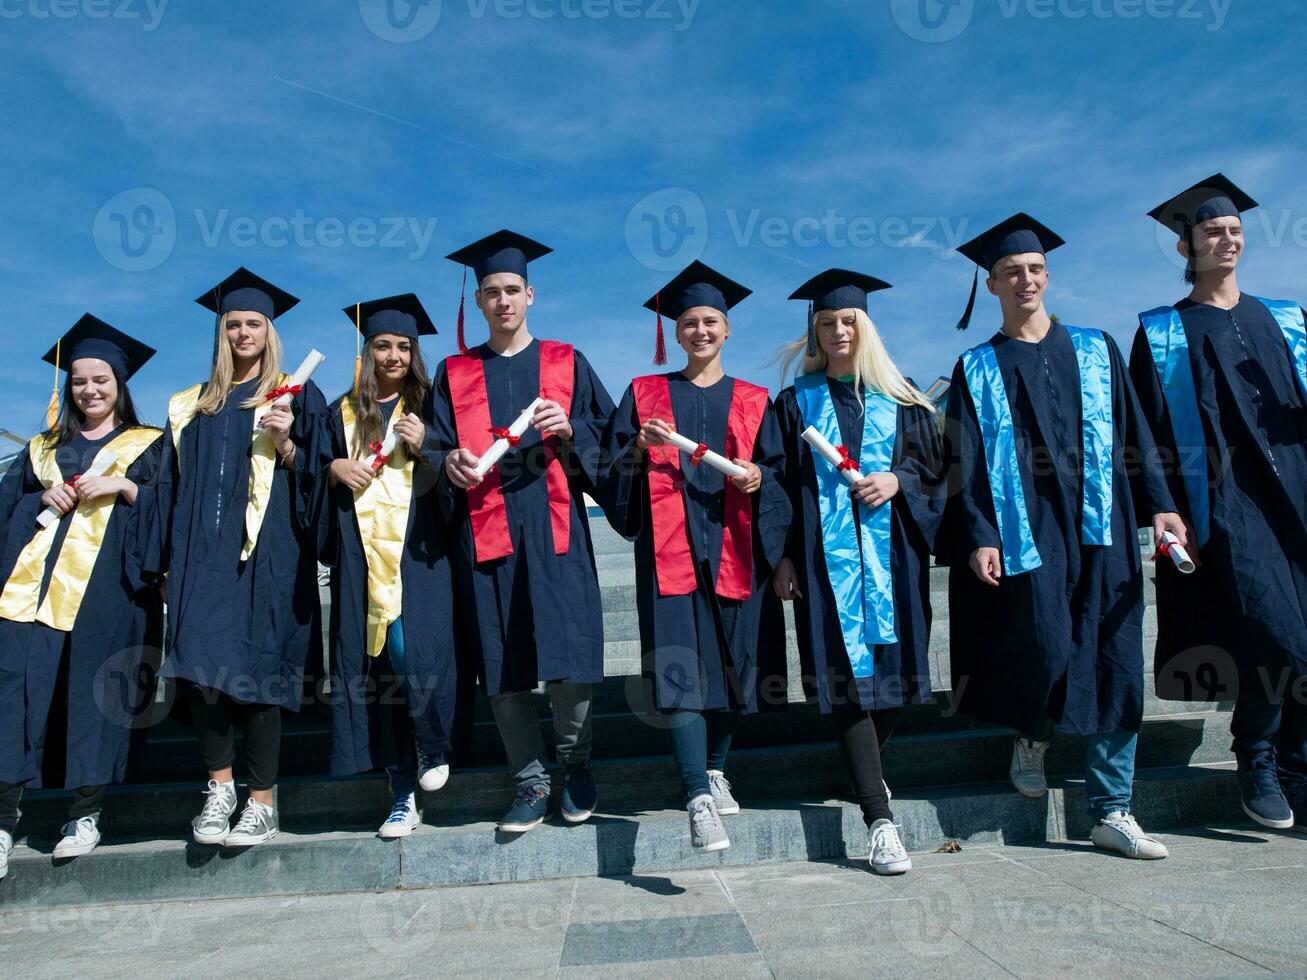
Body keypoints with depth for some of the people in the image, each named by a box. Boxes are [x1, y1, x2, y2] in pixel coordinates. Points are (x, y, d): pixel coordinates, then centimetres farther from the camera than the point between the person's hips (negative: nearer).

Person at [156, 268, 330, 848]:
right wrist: (170, 563, 10)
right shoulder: (193, 405, 19)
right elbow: (176, 484, 17)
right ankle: (219, 788, 12)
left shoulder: (297, 396, 8)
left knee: (254, 672, -4)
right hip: (203, 554, 4)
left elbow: (314, 475, 4)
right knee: (200, 665, -4)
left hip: (265, 554, -4)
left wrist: (286, 444, -16)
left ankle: (262, 805, 4)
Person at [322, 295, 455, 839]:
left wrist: (423, 449, -11)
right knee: (376, 669, 2)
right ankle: (402, 793, 11)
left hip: (416, 554, -2)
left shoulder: (428, 407, 8)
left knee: (413, 655, -15)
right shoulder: (343, 413, 14)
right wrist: (336, 469, -2)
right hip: (362, 558, 3)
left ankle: (433, 748, 16)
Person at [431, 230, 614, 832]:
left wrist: (569, 431, -11)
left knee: (566, 654, -7)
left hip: (554, 525, -1)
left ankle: (575, 764, 15)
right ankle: (530, 781, 14)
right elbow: (436, 448, 12)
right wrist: (450, 461, -10)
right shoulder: (455, 374, 16)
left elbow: (606, 436, 9)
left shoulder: (566, 363, 12)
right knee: (501, 666, 0)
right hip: (485, 530, 2)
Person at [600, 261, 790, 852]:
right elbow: (614, 471, 7)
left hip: (732, 549, 2)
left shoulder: (753, 402, 13)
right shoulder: (645, 395, 12)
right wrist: (640, 449, -12)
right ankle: (698, 797, -12)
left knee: (730, 662, 5)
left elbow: (779, 475, 9)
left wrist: (757, 479, -12)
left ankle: (716, 769, 25)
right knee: (679, 666, -11)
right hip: (668, 550, -1)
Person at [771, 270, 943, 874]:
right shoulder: (797, 402, 9)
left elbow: (933, 463, 11)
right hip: (827, 555, -2)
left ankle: (865, 771, 30)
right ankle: (879, 820, -6)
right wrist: (783, 556, -2)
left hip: (891, 552, 2)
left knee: (892, 664, 3)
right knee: (848, 674, -8)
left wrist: (897, 480, -10)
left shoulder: (899, 398, 12)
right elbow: (782, 483, 6)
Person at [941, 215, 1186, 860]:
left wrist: (1159, 505, 2)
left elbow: (1135, 436, 13)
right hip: (1026, 533, -2)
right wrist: (978, 537, -9)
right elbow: (966, 463, 1)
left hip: (1102, 527, 3)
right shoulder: (977, 370, 8)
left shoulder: (1096, 350, 15)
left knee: (1114, 664, 0)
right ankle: (1031, 735, 24)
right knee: (1046, 652, -11)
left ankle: (1111, 811, 10)